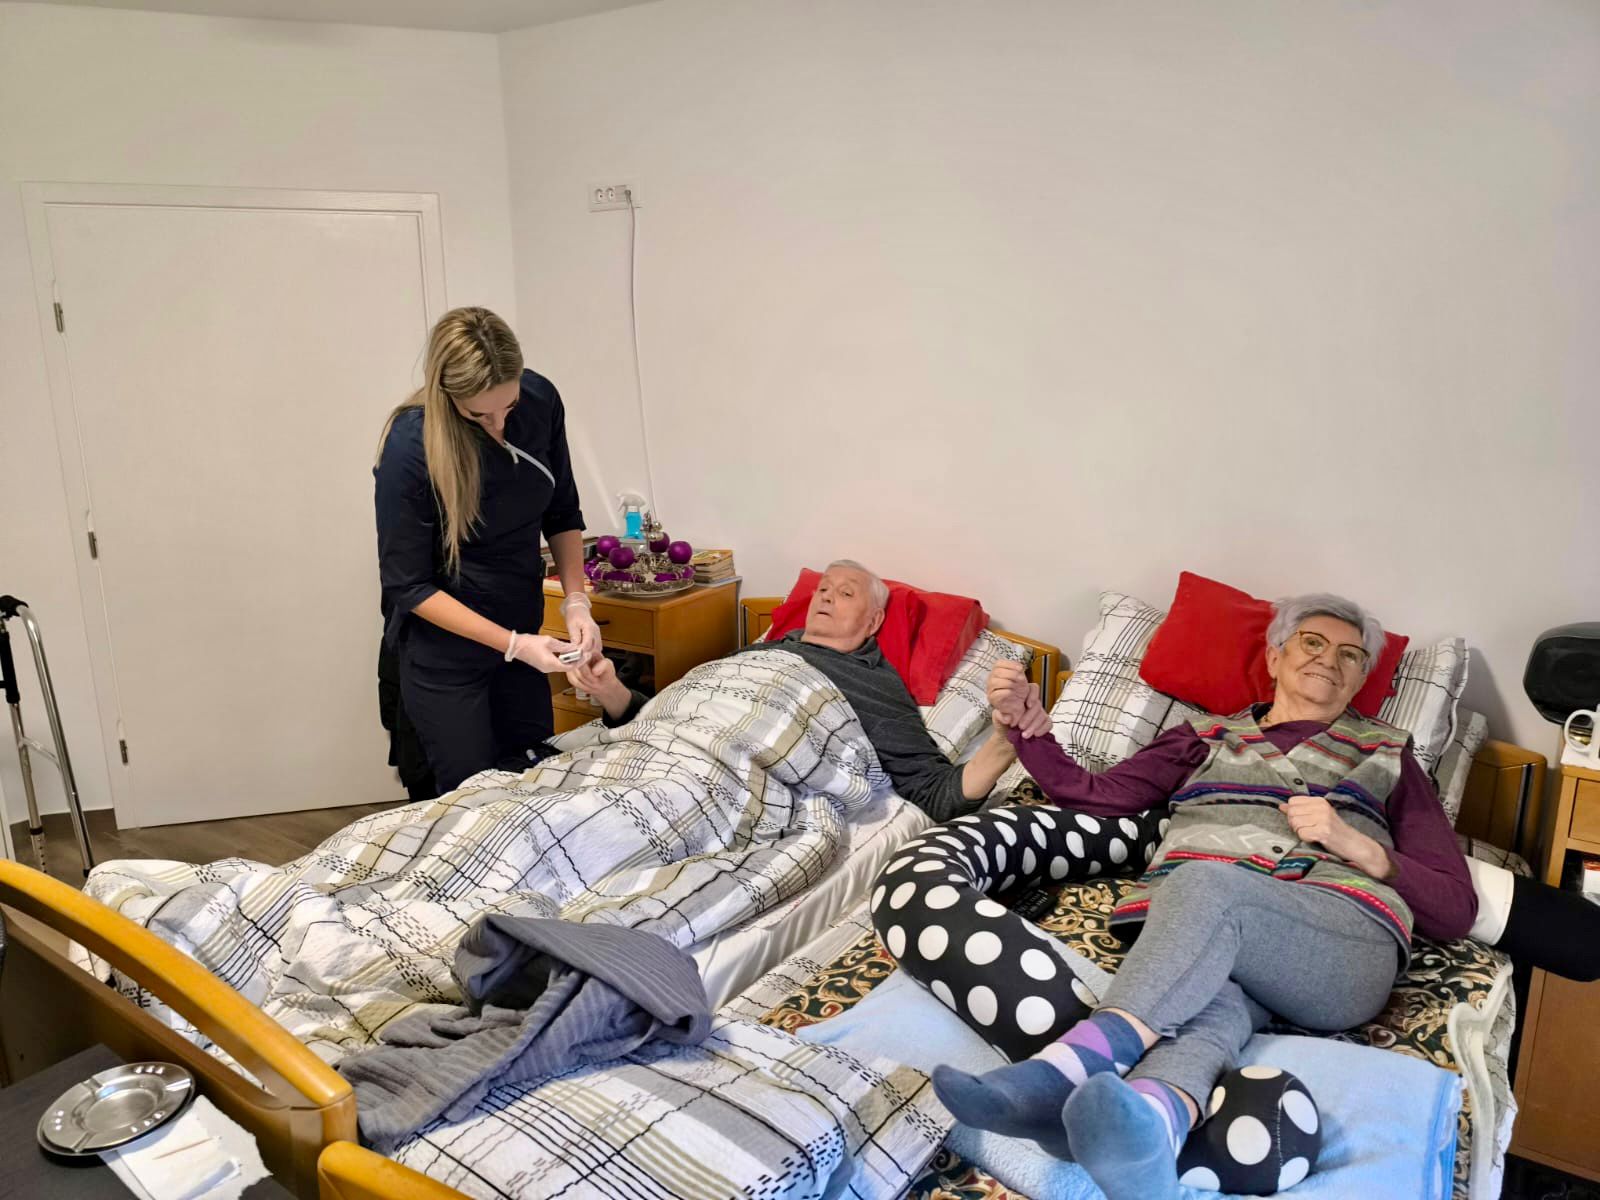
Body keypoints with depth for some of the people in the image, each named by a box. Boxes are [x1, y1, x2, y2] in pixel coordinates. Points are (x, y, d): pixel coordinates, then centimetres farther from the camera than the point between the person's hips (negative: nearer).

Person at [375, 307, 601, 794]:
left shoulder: (540, 400, -12)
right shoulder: (410, 447, -24)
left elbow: (562, 514, 3)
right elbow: (408, 585, -17)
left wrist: (575, 600, -10)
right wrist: (512, 644, -23)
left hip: (522, 632, 5)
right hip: (446, 649, -4)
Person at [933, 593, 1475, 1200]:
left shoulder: (1388, 756, 27)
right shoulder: (1207, 738, 30)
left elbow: (1455, 909, 19)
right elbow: (1095, 795, 22)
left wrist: (1354, 844, 1)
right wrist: (1027, 722, 6)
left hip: (1346, 938, -1)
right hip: (1192, 930, 2)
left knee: (1206, 880, -36)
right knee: (1210, 1005, -37)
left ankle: (1066, 1068, -56)